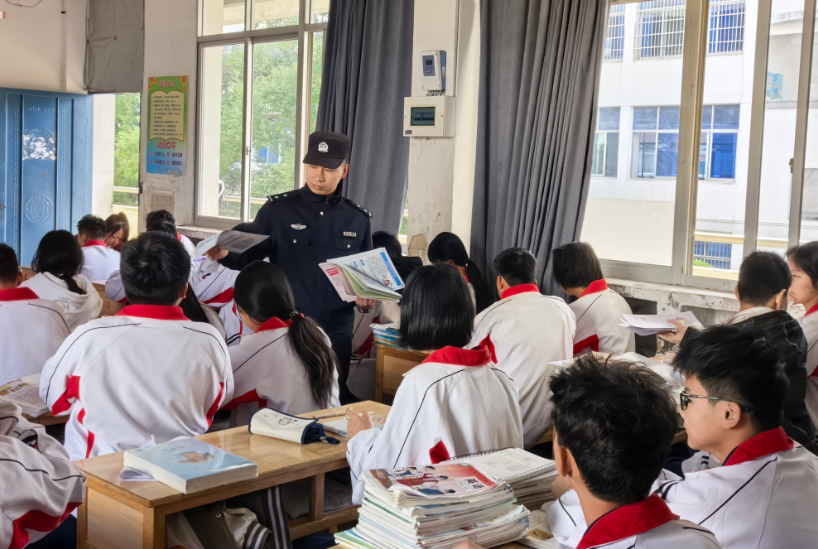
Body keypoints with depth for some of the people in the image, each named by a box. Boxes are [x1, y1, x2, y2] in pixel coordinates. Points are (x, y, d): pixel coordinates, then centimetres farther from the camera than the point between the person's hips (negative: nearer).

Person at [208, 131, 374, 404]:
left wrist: (366, 295, -4)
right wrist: (226, 256, -21)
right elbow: (251, 257, -1)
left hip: (336, 328, 2)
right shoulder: (277, 209, -3)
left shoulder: (358, 218, 6)